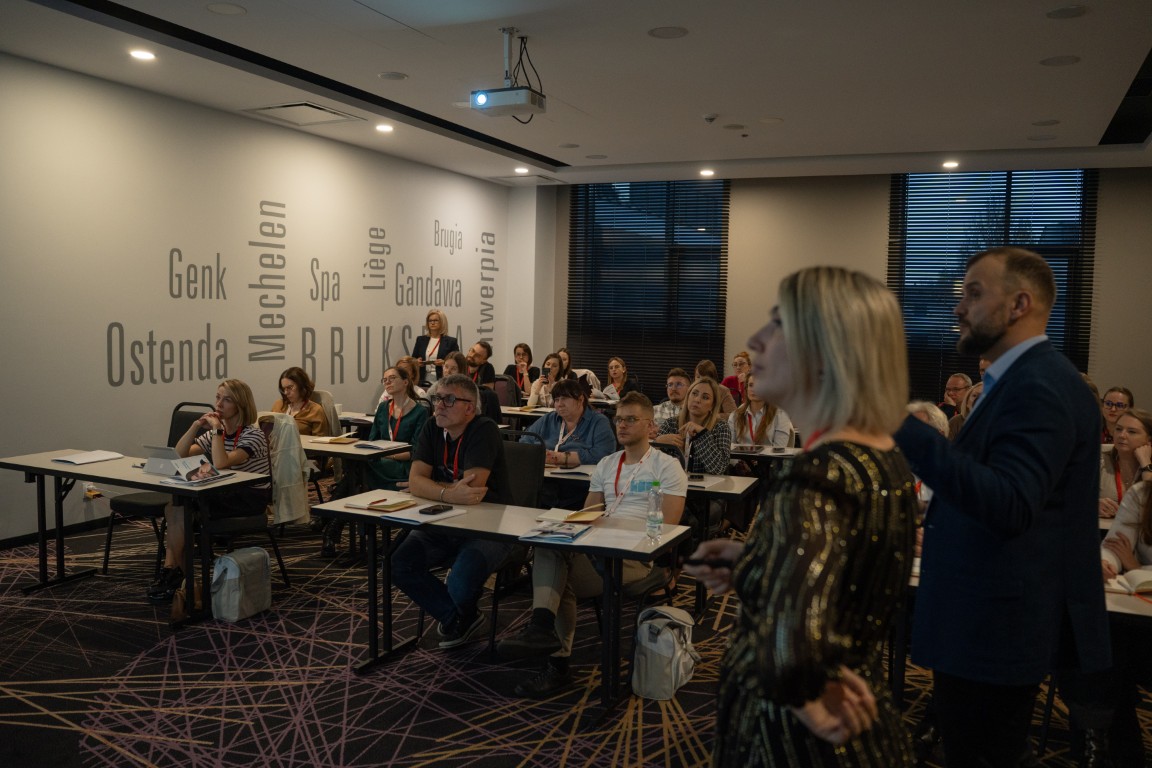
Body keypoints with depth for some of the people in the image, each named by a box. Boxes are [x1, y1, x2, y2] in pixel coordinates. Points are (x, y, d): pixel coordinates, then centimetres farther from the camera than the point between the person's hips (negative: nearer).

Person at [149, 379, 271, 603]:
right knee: (174, 504, -16)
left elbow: (220, 463, -29)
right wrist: (196, 425, -8)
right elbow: (179, 455, 2)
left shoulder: (252, 435, -14)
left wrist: (216, 429, -21)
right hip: (226, 494, 8)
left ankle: (173, 569, -2)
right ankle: (172, 568, -13)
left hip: (250, 498, -7)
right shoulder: (215, 433, 10)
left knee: (181, 509, -20)